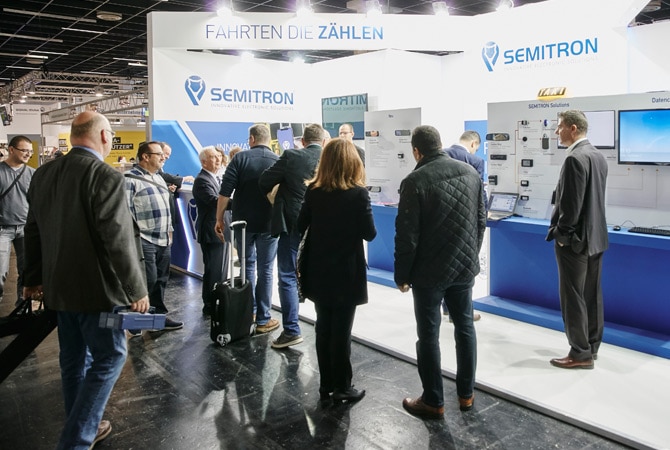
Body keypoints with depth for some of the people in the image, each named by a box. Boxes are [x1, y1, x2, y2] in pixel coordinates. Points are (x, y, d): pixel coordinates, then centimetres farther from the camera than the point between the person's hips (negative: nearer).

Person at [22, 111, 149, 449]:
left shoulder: (43, 174, 5)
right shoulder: (106, 176, -19)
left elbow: (34, 231, 13)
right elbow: (117, 240, -21)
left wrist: (33, 278, 24)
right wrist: (136, 289, -12)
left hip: (58, 285, 8)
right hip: (95, 287, -8)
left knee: (73, 359, 18)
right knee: (109, 357, 5)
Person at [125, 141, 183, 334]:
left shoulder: (158, 178, 17)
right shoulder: (130, 179, -10)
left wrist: (169, 229, 21)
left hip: (163, 239, 8)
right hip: (144, 240, -8)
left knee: (161, 279, 13)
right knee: (147, 281, -6)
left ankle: (159, 315, 25)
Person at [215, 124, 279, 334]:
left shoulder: (240, 158, -4)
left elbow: (225, 192, -10)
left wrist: (219, 219, -3)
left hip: (243, 222, 0)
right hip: (268, 223, 0)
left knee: (248, 265, 16)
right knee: (265, 269, 6)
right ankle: (263, 319, 11)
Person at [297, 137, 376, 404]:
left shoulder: (313, 191, -2)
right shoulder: (358, 193, -14)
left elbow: (301, 227, 4)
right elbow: (370, 234, -11)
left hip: (318, 271, 4)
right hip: (346, 273, -4)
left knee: (323, 328, 14)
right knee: (341, 331, 5)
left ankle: (326, 385, 23)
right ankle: (342, 389, 15)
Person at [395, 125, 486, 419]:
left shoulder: (415, 180, -14)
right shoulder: (470, 172, 3)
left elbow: (407, 234, -15)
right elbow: (481, 221, 9)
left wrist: (402, 274, -4)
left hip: (429, 271, -5)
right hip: (464, 265, 6)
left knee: (429, 334, 6)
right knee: (465, 327, 18)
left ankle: (433, 402, 17)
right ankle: (466, 394, 30)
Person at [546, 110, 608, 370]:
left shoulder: (574, 159, -19)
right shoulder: (598, 156, 10)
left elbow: (571, 203, -21)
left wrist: (561, 235, -11)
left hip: (575, 239, -9)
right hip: (595, 236, 10)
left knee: (573, 298, 0)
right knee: (592, 296, 15)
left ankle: (580, 354, 8)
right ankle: (591, 347, 25)